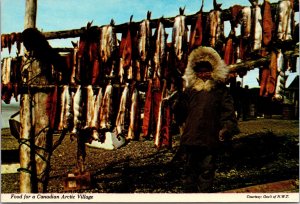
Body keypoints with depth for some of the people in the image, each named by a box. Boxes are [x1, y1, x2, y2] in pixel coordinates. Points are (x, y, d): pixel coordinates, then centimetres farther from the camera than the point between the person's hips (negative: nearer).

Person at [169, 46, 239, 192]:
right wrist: (176, 103, -11)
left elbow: (228, 112, -2)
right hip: (190, 138, 3)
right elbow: (181, 114, 8)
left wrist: (227, 128, -17)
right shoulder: (190, 90, 11)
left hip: (210, 140, -3)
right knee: (189, 171, 13)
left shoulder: (220, 90, 4)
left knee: (206, 172, 7)